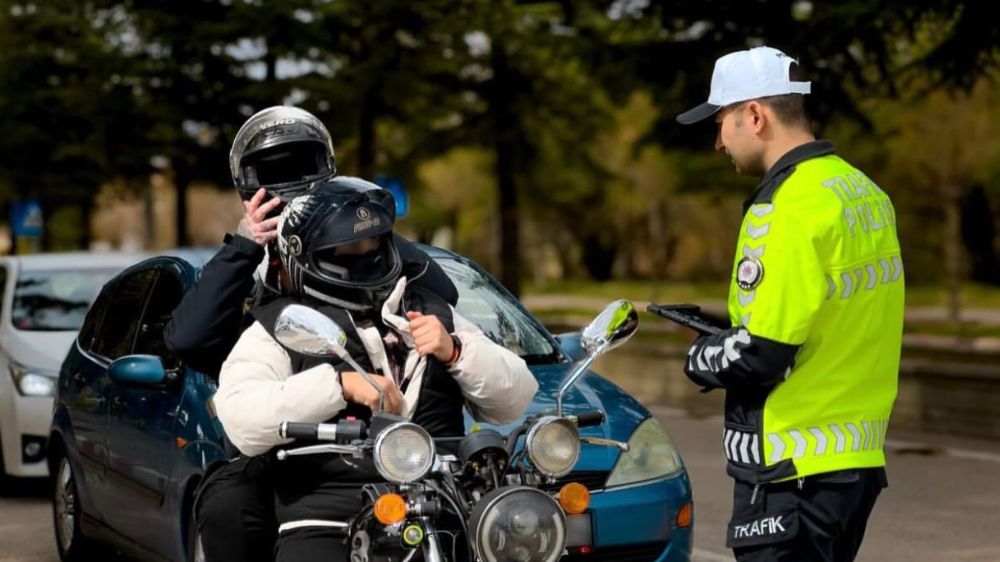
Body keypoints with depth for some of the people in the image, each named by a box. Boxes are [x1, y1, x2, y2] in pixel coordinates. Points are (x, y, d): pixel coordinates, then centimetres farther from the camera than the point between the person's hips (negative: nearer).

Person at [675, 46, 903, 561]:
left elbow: (759, 357, -22)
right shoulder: (866, 193, 10)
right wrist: (726, 333, 12)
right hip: (859, 459, 9)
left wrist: (699, 357, -2)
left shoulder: (789, 212, -19)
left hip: (796, 473, -9)